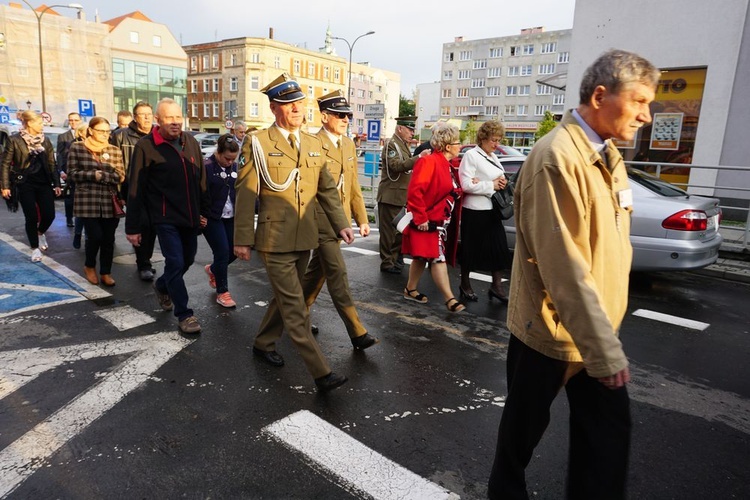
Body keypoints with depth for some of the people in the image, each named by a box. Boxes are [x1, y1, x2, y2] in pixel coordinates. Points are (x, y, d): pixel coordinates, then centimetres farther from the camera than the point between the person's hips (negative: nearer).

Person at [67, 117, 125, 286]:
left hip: (110, 202, 2)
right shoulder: (77, 147, 3)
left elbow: (121, 176, 2)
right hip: (88, 201, -2)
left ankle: (106, 272, 19)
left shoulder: (115, 150, 8)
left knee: (108, 238, 4)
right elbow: (73, 173, -2)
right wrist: (93, 175, -13)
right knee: (95, 236, -6)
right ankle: (89, 266, 21)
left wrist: (101, 175, -12)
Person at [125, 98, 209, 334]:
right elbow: (136, 189, -8)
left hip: (190, 216, 6)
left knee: (187, 260, 17)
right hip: (165, 217, -6)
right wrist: (133, 227, -8)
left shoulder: (191, 143, 7)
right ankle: (184, 314, 7)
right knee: (176, 263, -7)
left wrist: (204, 211, 14)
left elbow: (201, 180, 13)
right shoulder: (146, 146, -8)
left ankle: (162, 286, 47)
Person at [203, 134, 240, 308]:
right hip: (212, 218, -6)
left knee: (233, 251, 8)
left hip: (231, 217, 6)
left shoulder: (234, 167, 5)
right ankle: (222, 292, 9)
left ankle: (212, 269, 39)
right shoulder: (207, 167, -13)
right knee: (223, 252, -6)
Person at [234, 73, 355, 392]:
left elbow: (327, 189, 13)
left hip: (305, 238, 6)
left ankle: (264, 344, 39)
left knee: (284, 298, 18)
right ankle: (321, 372, -2)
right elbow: (245, 194, -7)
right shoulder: (258, 143, -6)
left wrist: (341, 224, 3)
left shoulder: (314, 145, 10)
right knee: (295, 307, -5)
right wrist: (243, 239, -8)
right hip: (275, 240, -6)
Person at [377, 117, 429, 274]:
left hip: (400, 196, 9)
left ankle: (395, 258, 28)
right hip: (390, 195, -9)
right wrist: (418, 158, -35)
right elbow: (396, 166, -27)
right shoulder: (391, 144, -12)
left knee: (398, 230, 16)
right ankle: (387, 263, 4)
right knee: (389, 230, -3)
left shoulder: (404, 145, 18)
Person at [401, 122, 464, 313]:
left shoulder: (447, 165, 13)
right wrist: (420, 218, -24)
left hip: (440, 222, 10)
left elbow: (451, 192, 20)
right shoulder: (429, 162, -17)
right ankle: (450, 299, -6)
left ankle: (410, 290, 28)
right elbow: (415, 190, -25)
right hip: (428, 222, -9)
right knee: (438, 258, -8)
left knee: (421, 257, 17)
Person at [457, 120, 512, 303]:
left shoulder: (493, 157, 15)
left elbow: (501, 178, 18)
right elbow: (466, 184, -17)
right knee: (470, 249, 5)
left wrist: (503, 183, -6)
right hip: (474, 211, -7)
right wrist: (491, 185, -14)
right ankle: (465, 285, 21)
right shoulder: (471, 155, -9)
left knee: (499, 248, 5)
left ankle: (496, 286, 16)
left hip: (492, 210, 7)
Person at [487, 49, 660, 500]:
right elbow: (564, 267, -25)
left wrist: (606, 335, 15)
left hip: (596, 327, 8)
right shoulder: (558, 158, -22)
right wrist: (605, 349, -22)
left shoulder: (608, 154, 8)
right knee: (526, 426, 14)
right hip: (550, 329, -7)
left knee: (610, 428, 12)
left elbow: (611, 243, 14)